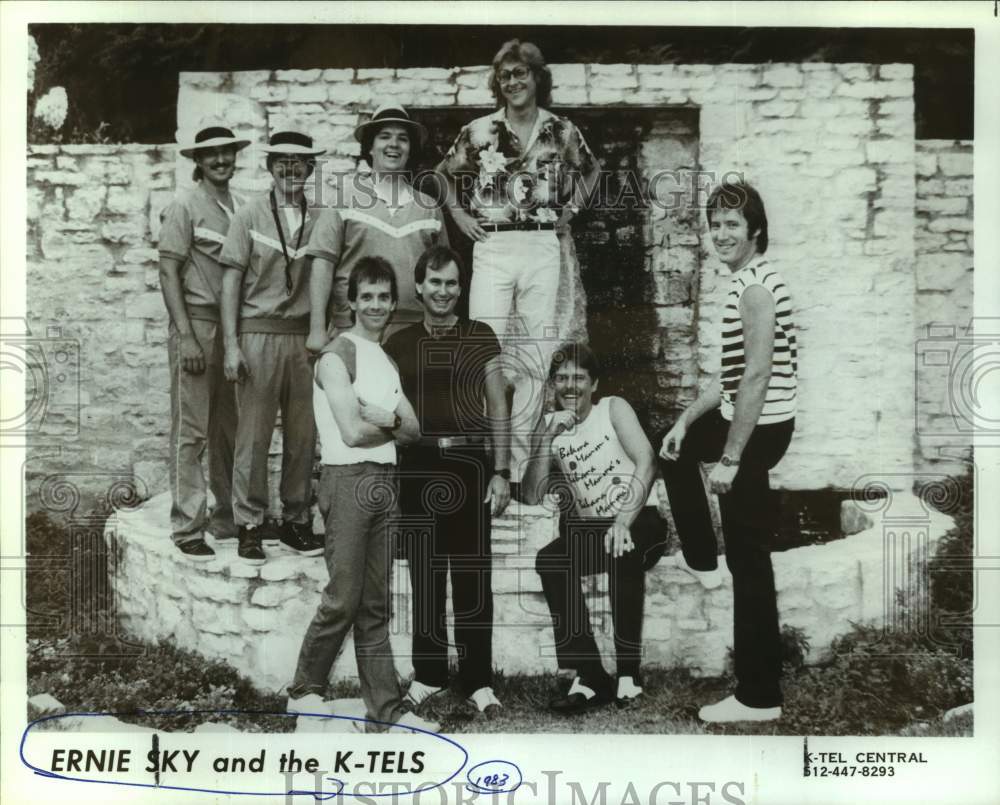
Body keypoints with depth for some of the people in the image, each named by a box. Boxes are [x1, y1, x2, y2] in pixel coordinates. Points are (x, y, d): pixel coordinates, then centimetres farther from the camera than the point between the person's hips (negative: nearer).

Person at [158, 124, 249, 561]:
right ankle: (187, 528, 3)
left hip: (235, 325, 5)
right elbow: (169, 274, -7)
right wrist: (186, 337, -14)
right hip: (198, 323, -5)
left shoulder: (240, 206, 11)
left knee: (231, 429, 10)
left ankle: (227, 516, 22)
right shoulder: (185, 205, -4)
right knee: (191, 431, -4)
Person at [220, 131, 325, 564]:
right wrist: (231, 345, -6)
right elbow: (232, 281, 0)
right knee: (254, 432, -1)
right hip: (259, 332, -2)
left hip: (305, 334, 3)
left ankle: (296, 520, 18)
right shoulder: (250, 215, 1)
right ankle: (250, 524, 9)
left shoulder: (319, 219, 7)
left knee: (303, 433, 6)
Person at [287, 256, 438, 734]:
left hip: (385, 481, 7)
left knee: (375, 605, 8)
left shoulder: (386, 360, 19)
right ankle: (305, 691, 11)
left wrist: (386, 418, -7)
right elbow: (353, 432, -15)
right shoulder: (337, 356, -6)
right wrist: (395, 424, 1)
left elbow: (414, 431, 12)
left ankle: (386, 709, 10)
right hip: (349, 480, -7)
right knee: (344, 597, -6)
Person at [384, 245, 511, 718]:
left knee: (473, 575, 0)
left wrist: (501, 472, -4)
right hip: (418, 465, 2)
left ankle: (479, 680, 7)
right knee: (425, 574, 8)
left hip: (470, 464, -1)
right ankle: (428, 672, 18)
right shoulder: (399, 344, 8)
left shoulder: (481, 338, 5)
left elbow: (498, 409, 4)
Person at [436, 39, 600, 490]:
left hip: (543, 249, 1)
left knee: (537, 355, 2)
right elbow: (444, 173, 18)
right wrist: (459, 215, 6)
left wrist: (571, 209, 11)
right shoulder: (479, 131, 4)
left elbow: (589, 170, 25)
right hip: (492, 248, -1)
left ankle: (520, 464, 10)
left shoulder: (563, 131, 7)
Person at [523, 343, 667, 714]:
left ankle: (628, 672, -23)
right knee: (548, 561, -26)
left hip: (639, 521, -3)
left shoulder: (612, 408, 0)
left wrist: (624, 520, -28)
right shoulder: (550, 425, 8)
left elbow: (646, 461, -16)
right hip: (590, 529, 3)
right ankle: (590, 676, -22)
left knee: (623, 553, -37)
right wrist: (547, 438, -12)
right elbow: (532, 496, -2)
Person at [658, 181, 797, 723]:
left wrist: (730, 457, -23)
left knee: (748, 558, -5)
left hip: (757, 428, -10)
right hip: (744, 418, 10)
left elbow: (757, 377, -24)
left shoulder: (755, 285, -18)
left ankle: (759, 697, 3)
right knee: (676, 450, 34)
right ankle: (702, 563, 42)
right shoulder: (749, 280, 14)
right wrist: (686, 419, 16)